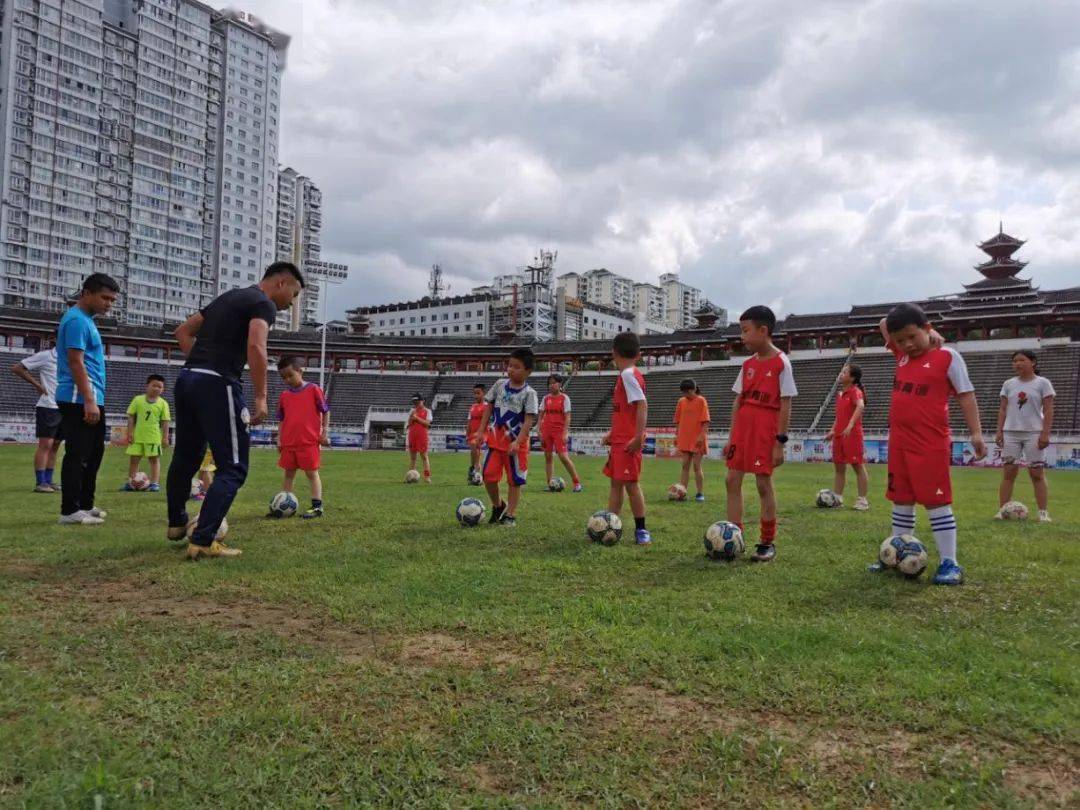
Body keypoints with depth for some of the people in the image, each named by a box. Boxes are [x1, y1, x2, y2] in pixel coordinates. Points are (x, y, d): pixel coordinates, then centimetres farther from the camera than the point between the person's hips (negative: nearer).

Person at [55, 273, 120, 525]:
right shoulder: (77, 320, -12)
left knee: (93, 453, 15)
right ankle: (70, 511, -1)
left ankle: (85, 505, 23)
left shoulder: (86, 319, 19)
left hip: (91, 399, 10)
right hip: (79, 400, -10)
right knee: (78, 455, -6)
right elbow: (76, 363, -19)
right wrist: (89, 401, -23)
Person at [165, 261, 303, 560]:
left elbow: (183, 331, 26)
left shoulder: (228, 297, 23)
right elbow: (255, 347, -21)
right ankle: (203, 541, -7)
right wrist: (261, 397, -18)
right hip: (217, 385, -9)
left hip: (187, 380, 9)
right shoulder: (264, 304, -4)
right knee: (233, 468, -3)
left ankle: (177, 524, 41)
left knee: (185, 457, 23)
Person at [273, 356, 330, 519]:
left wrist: (325, 433, -3)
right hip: (289, 443, 5)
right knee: (288, 474, 11)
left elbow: (325, 412, 1)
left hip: (310, 442, -5)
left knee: (312, 473, -1)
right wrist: (279, 440, 11)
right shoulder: (284, 395, 10)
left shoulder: (314, 390, -3)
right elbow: (282, 420, 16)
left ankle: (317, 506, 1)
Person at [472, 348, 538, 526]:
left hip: (516, 443, -4)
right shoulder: (500, 384, 5)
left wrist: (518, 442, -25)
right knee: (488, 476, 0)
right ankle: (498, 506, 24)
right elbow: (489, 407, 11)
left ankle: (511, 514, 16)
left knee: (514, 481, 4)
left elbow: (529, 420, -15)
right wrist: (481, 432, 6)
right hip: (495, 440, 4)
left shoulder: (529, 393, -9)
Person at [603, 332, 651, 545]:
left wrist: (638, 437, -27)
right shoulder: (627, 374, 15)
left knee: (630, 483, -4)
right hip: (619, 440, 10)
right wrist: (612, 433, 22)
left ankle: (641, 530, 5)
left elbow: (642, 404, -24)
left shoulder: (628, 374, -14)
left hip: (628, 441, -10)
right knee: (616, 482, 12)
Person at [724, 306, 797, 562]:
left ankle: (767, 543, 10)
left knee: (763, 483, -2)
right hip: (743, 427, 7)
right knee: (732, 480, 4)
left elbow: (785, 404, -10)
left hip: (766, 428, -7)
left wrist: (780, 441, -13)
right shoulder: (748, 364, 11)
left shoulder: (781, 363, -8)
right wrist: (732, 437, 10)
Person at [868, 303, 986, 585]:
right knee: (901, 501, 13)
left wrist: (976, 432, -11)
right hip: (899, 443, 6)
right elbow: (884, 324, 23)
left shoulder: (947, 356, -6)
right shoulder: (902, 355, 10)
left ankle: (950, 563, 3)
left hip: (931, 445, -6)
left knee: (936, 501, -4)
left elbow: (965, 394, -6)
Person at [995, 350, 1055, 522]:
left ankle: (1044, 512, 4)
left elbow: (1048, 411, -3)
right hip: (1011, 432, 3)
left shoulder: (1043, 383, 1)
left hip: (1034, 433, -3)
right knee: (1008, 473, 1)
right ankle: (1002, 510, 2)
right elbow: (1003, 409, 10)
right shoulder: (1009, 384, 10)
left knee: (1037, 474, 0)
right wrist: (999, 431, 2)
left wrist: (1045, 433, -11)